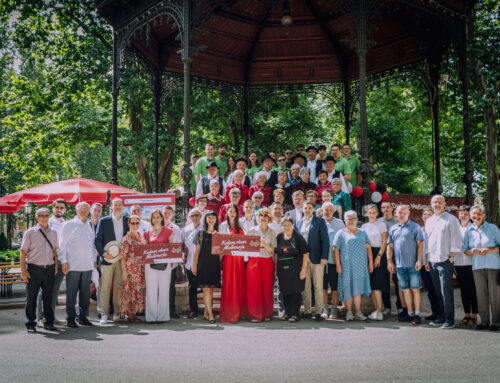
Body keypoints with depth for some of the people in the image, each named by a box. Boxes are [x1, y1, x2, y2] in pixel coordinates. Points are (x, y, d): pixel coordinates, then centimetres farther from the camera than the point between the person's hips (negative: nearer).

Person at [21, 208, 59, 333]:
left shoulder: (53, 232, 11)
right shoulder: (30, 232, -1)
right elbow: (23, 252, -2)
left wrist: (56, 266, 11)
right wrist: (23, 270, -8)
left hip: (49, 269, 3)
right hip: (34, 269, -3)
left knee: (48, 297, 9)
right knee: (31, 298, 2)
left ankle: (49, 322, 19)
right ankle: (30, 324, 12)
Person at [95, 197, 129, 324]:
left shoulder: (127, 221, 9)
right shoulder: (103, 221, 3)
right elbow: (98, 239, 1)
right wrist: (102, 252, -12)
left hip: (122, 258, 2)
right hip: (107, 258, -2)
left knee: (119, 286, 5)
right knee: (105, 287, -1)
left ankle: (117, 312, 14)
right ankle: (104, 314, 3)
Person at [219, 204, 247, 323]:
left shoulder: (239, 227, 17)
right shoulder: (223, 226, 5)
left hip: (239, 258, 5)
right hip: (229, 257, -5)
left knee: (240, 284, 5)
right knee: (229, 285, -6)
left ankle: (239, 312, 12)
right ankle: (229, 314, -2)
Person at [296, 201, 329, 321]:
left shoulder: (320, 222, 2)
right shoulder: (298, 223, 14)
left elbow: (325, 240, -3)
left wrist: (324, 257, -12)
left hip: (317, 259, -4)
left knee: (318, 286, 0)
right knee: (305, 286, 7)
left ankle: (318, 312, 6)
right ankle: (307, 311, 15)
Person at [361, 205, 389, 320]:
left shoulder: (381, 225, 2)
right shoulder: (364, 226, 13)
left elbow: (384, 242, -4)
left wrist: (379, 256, -13)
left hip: (378, 254, -4)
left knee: (376, 284, -12)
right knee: (371, 284, 2)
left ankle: (379, 311, -9)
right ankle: (377, 310, 8)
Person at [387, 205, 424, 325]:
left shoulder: (415, 227, 2)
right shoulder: (393, 229, 14)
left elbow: (420, 245, -3)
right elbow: (390, 246, 16)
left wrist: (419, 260, -11)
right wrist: (389, 261, 9)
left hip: (413, 264, -4)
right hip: (399, 264, 4)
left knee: (415, 289, -3)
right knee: (405, 290, 8)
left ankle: (417, 314, 1)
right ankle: (410, 313, 15)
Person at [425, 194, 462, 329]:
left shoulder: (451, 219, -2)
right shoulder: (429, 221, 16)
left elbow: (456, 241, -6)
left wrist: (451, 258, -11)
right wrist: (427, 260, 14)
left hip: (445, 261, -6)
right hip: (432, 261, 6)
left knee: (446, 291, -6)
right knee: (438, 291, 10)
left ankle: (449, 319, 0)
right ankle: (441, 317, 18)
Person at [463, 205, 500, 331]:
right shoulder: (468, 231, 10)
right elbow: (465, 250, 12)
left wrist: (489, 250, -13)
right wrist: (472, 251, -9)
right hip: (477, 267, 3)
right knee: (481, 294, 2)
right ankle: (484, 321, 10)